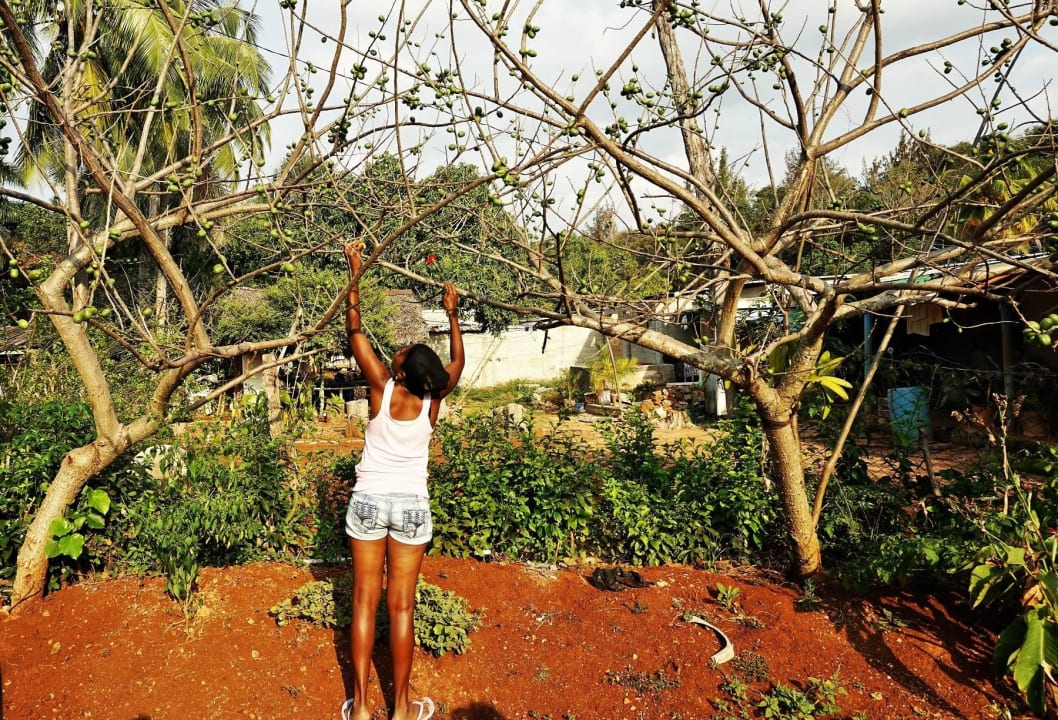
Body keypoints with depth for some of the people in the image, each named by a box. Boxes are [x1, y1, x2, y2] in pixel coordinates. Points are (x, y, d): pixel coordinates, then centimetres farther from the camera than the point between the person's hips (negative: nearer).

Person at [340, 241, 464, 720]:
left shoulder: (381, 390, -12)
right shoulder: (432, 401, -9)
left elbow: (355, 333, -5)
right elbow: (458, 363, 10)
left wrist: (354, 278, 2)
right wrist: (452, 313, 18)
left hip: (369, 500, 0)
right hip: (411, 505, 1)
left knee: (365, 602, 7)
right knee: (401, 605, 6)